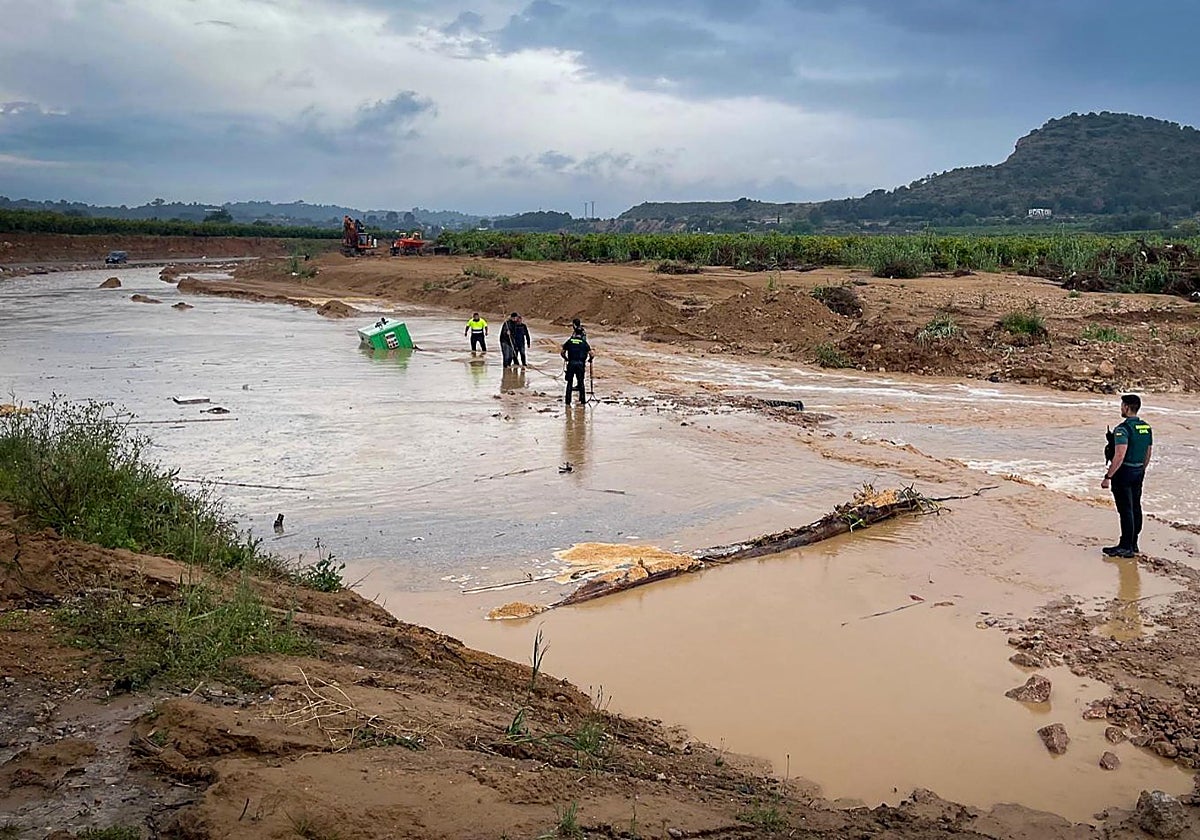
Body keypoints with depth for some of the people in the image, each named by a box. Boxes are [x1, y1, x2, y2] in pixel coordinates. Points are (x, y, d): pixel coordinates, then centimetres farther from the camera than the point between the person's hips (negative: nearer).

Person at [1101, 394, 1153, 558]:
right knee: (1135, 508, 14)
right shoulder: (1146, 427, 8)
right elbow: (1149, 453, 16)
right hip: (1138, 472, 9)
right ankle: (1133, 544, 22)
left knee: (1125, 510, -5)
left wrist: (1108, 477, -21)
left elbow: (1120, 456, -25)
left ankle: (1126, 547, -1)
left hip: (1124, 472, -9)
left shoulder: (1123, 429, -19)